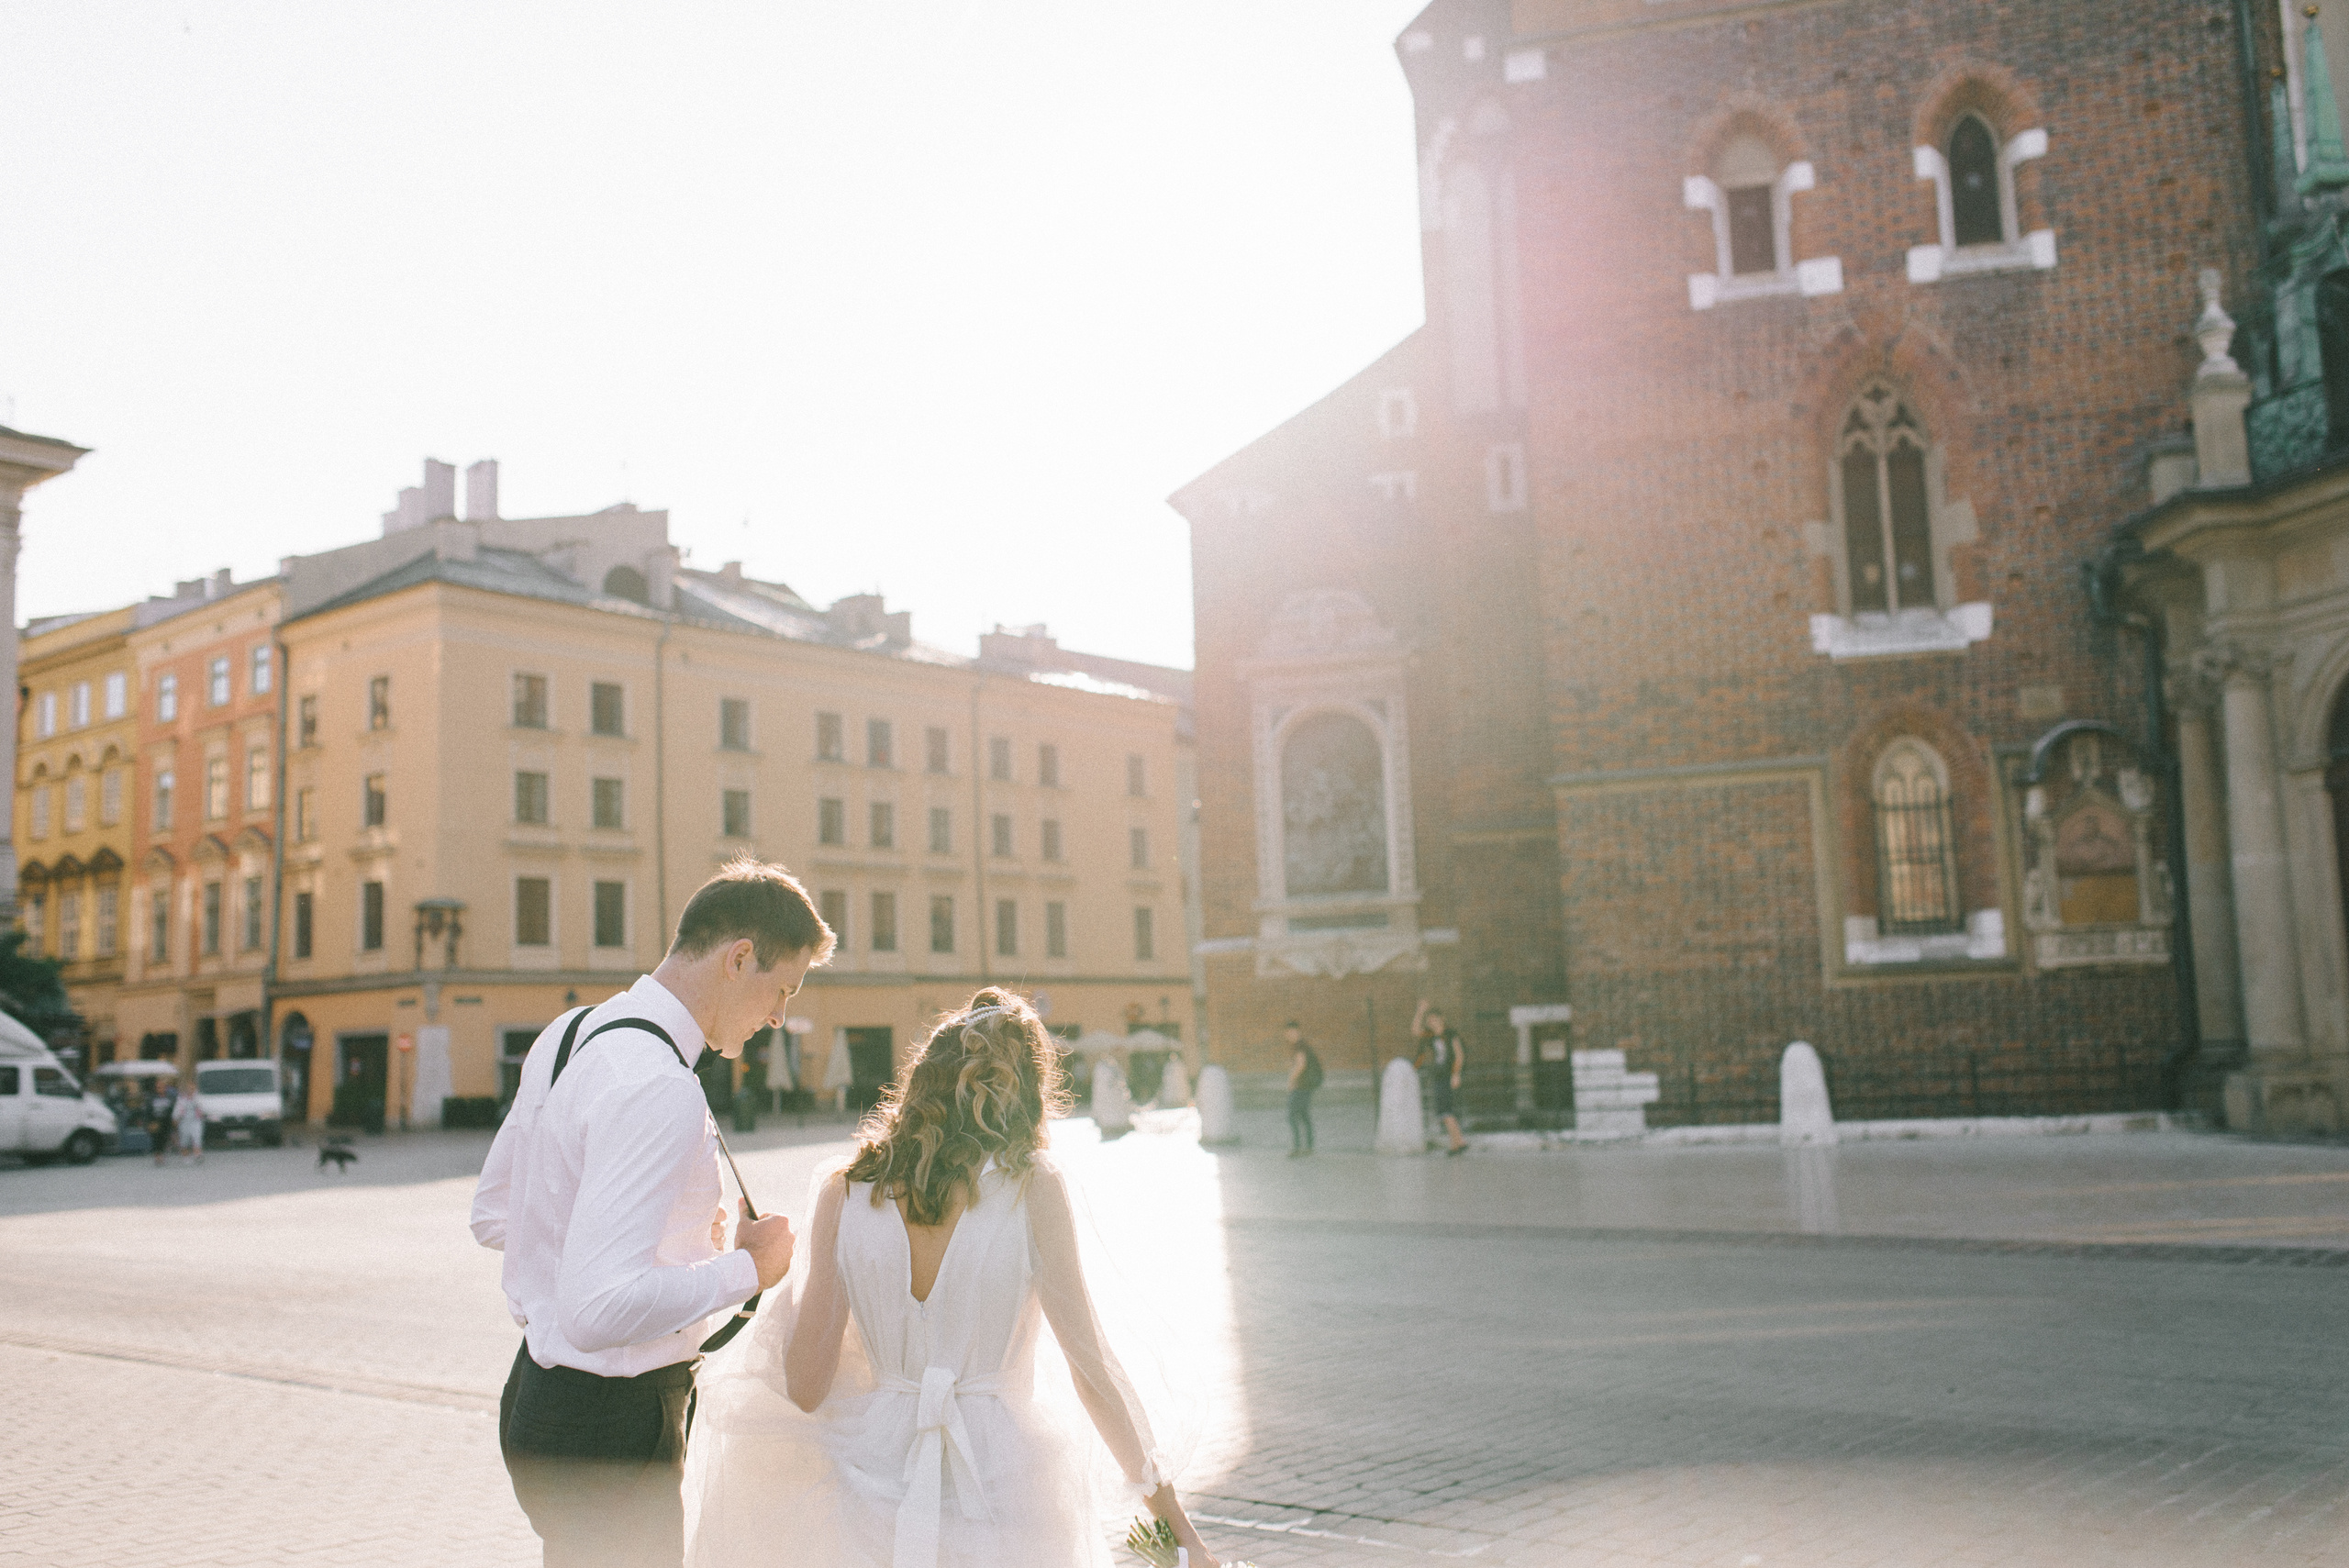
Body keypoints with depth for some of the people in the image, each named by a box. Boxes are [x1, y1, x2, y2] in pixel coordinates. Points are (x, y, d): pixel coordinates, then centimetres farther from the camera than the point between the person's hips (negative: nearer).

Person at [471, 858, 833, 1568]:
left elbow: (492, 1214, 16)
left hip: (542, 1390, 10)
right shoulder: (660, 1090, -26)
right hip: (611, 1425, -10)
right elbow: (602, 1307, -32)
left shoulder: (569, 1034, 5)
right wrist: (742, 1269, -17)